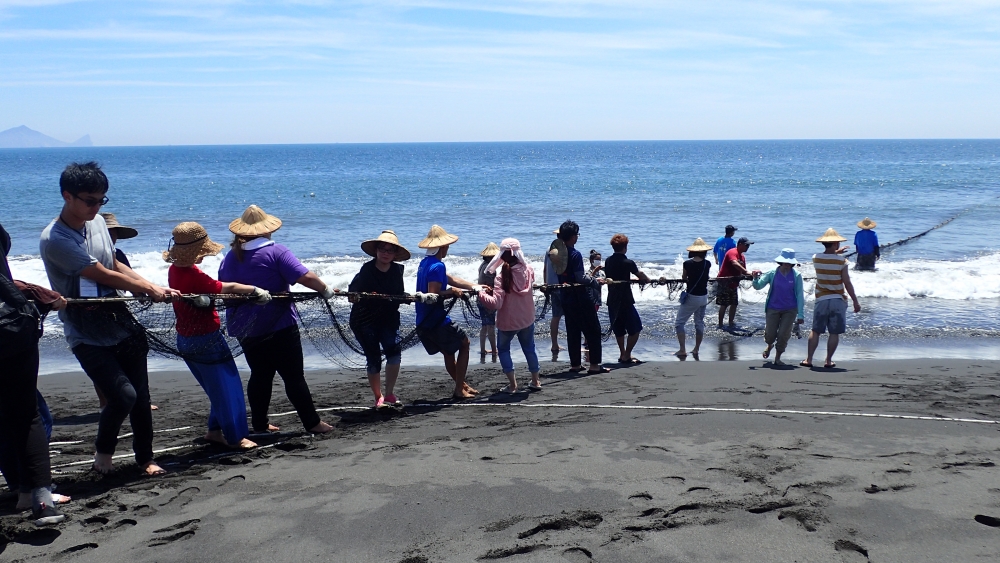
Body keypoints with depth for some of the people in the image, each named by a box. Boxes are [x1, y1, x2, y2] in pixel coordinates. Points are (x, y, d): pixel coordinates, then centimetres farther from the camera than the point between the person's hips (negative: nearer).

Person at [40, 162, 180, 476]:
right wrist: (150, 290, -6)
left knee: (141, 395, 6)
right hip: (87, 337, -6)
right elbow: (104, 276, -16)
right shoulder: (54, 240, -17)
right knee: (123, 395, -16)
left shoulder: (97, 223, 6)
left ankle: (145, 459, 22)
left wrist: (156, 289, 2)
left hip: (122, 326, 6)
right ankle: (103, 451, 11)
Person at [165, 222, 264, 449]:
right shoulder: (194, 275, -24)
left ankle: (215, 430, 26)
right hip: (206, 339, -9)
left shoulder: (175, 270, 3)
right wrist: (256, 290, -8)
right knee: (228, 386, 2)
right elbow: (226, 288, -18)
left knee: (218, 387, 19)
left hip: (186, 340, 9)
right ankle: (235, 437, 8)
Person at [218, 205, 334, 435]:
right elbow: (304, 277, -19)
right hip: (278, 326, -6)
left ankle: (259, 424, 19)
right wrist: (325, 290, -5)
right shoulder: (275, 252, -11)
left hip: (244, 328, 6)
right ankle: (312, 423, -1)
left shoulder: (230, 258, 8)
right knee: (294, 375, -2)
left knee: (260, 375, 16)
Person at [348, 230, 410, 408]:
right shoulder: (367, 269, -14)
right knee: (373, 358, -5)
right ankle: (378, 398, 15)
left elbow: (399, 295, 7)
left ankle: (389, 393, -5)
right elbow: (353, 293, -19)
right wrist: (354, 296, -39)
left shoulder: (397, 270, -1)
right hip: (364, 320, -3)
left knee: (394, 348, -18)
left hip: (388, 318, 3)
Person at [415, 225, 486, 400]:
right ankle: (459, 390, 8)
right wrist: (451, 291, -11)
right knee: (464, 343, 10)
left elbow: (451, 279, 20)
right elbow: (433, 295, -25)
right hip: (436, 320, -8)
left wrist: (475, 286, 22)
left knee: (448, 352, 22)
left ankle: (462, 385, 30)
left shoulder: (425, 263, 13)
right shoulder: (438, 266, -18)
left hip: (423, 323, 8)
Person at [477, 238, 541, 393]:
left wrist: (482, 294, -13)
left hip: (508, 322, -4)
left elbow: (495, 304, -30)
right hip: (527, 319, 4)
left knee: (504, 349, 16)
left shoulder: (502, 277, -23)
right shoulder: (529, 271, -8)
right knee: (529, 348, 22)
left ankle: (512, 384, 9)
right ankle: (535, 381, 30)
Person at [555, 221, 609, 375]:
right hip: (580, 297, -7)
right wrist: (597, 283, -6)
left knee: (572, 331, 13)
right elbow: (581, 278, -20)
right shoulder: (575, 255, -18)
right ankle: (595, 364, -1)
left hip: (566, 297, 7)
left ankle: (575, 364, 16)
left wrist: (593, 279, 14)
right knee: (593, 330, 0)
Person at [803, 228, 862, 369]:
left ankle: (809, 359, 8)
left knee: (816, 331, 9)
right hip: (838, 300, -3)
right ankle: (828, 361, 6)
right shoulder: (841, 261, -11)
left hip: (821, 300, 3)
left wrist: (836, 252, 32)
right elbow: (847, 284, -9)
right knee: (834, 333, 5)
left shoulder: (816, 259, -1)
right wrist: (855, 302, -1)